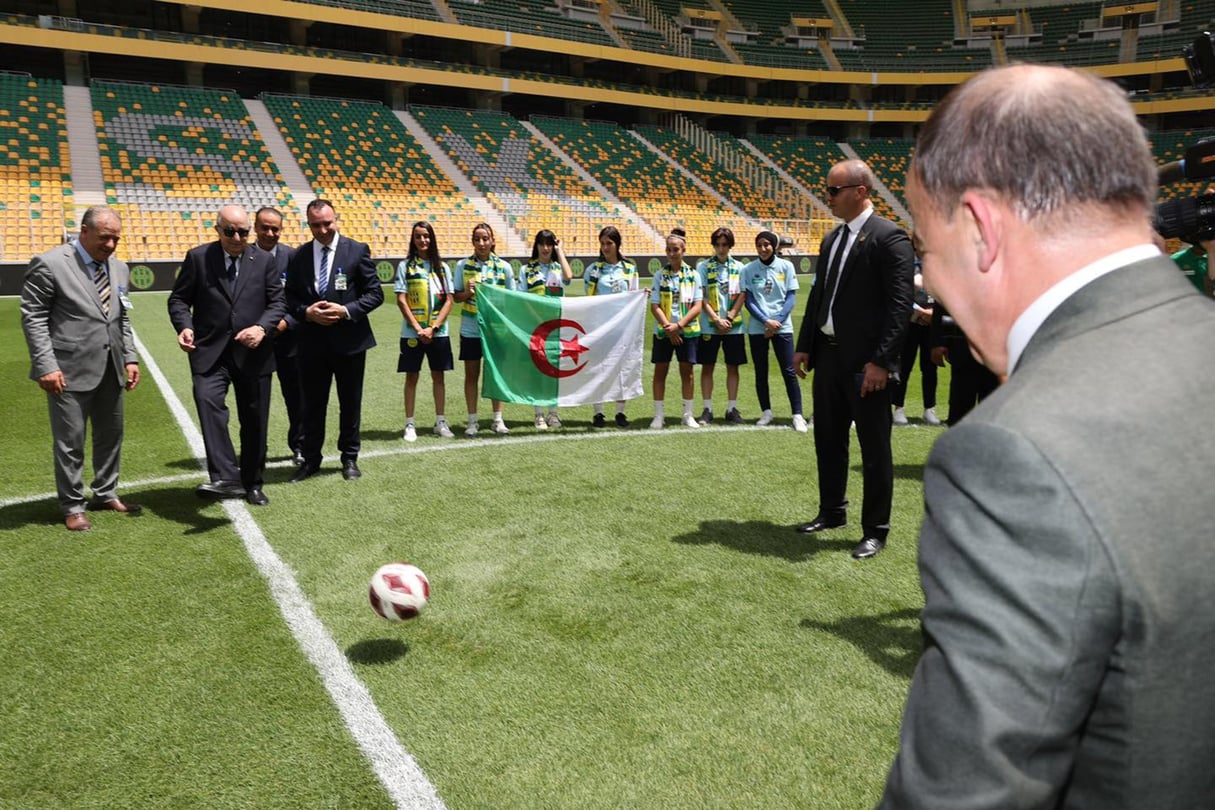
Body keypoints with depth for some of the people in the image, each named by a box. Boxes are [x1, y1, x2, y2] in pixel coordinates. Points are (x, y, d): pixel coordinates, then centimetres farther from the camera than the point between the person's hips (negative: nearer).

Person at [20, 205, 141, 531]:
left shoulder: (119, 268, 10)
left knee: (111, 434, 15)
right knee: (70, 440, 3)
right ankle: (72, 506, 17)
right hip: (70, 370, -6)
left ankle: (106, 494, 31)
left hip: (110, 369, 6)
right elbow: (33, 318, -9)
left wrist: (130, 358, 7)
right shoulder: (49, 264, -9)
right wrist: (46, 366, -15)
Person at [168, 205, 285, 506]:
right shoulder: (197, 257, 4)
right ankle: (226, 478, -29)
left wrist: (262, 327, -15)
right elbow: (178, 298, 5)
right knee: (208, 403, -25)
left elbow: (277, 301, 4)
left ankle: (252, 484, 24)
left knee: (255, 421, 8)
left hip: (253, 353, 2)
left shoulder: (264, 261, 7)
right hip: (210, 351, -1)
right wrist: (184, 326, -15)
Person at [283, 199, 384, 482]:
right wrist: (307, 312, -13)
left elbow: (375, 293, -5)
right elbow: (290, 297, 7)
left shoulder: (357, 251, -4)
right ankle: (311, 459, 22)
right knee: (312, 405, 10)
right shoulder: (298, 256, 4)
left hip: (349, 339, -2)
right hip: (312, 341, 2)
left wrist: (346, 310, -18)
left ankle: (350, 458, 25)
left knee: (350, 403, 10)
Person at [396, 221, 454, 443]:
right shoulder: (405, 266, 1)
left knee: (438, 376, 7)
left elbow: (448, 300, 2)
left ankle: (440, 422, 16)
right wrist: (418, 329, -13)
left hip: (438, 332, 2)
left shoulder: (441, 267, 7)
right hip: (412, 332, -2)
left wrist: (433, 327, -10)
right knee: (411, 376, 3)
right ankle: (410, 424, 9)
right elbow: (401, 300, -4)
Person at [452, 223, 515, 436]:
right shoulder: (463, 265, 2)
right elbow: (456, 296, 4)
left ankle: (498, 419, 16)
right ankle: (472, 421, 14)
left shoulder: (504, 266, 2)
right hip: (471, 329, 0)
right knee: (471, 374, 6)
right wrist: (468, 292, -15)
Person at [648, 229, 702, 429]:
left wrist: (678, 325, -15)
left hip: (688, 330, 0)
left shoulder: (693, 275, 1)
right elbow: (655, 306, -2)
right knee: (660, 371, 2)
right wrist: (668, 327, -14)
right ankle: (658, 415, 9)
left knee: (686, 371, 5)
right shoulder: (660, 275, 2)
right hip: (663, 331, 0)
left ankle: (688, 414, 15)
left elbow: (697, 306, -4)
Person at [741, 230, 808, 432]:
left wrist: (777, 321, -11)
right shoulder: (748, 270, 2)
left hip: (782, 326, -1)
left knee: (789, 371, -3)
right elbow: (747, 301, -1)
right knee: (760, 372, 7)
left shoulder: (786, 266, 1)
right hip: (757, 328, 1)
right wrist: (766, 321, -13)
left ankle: (797, 415, 1)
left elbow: (791, 297, 0)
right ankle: (766, 412, 18)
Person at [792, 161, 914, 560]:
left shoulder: (889, 237, -11)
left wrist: (880, 361, -21)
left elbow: (900, 305, -16)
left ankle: (875, 530, 15)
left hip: (865, 361, -8)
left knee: (874, 448, 3)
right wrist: (804, 346, 11)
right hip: (828, 354, 8)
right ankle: (832, 512, 34)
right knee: (828, 440, 17)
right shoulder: (832, 239, 14)